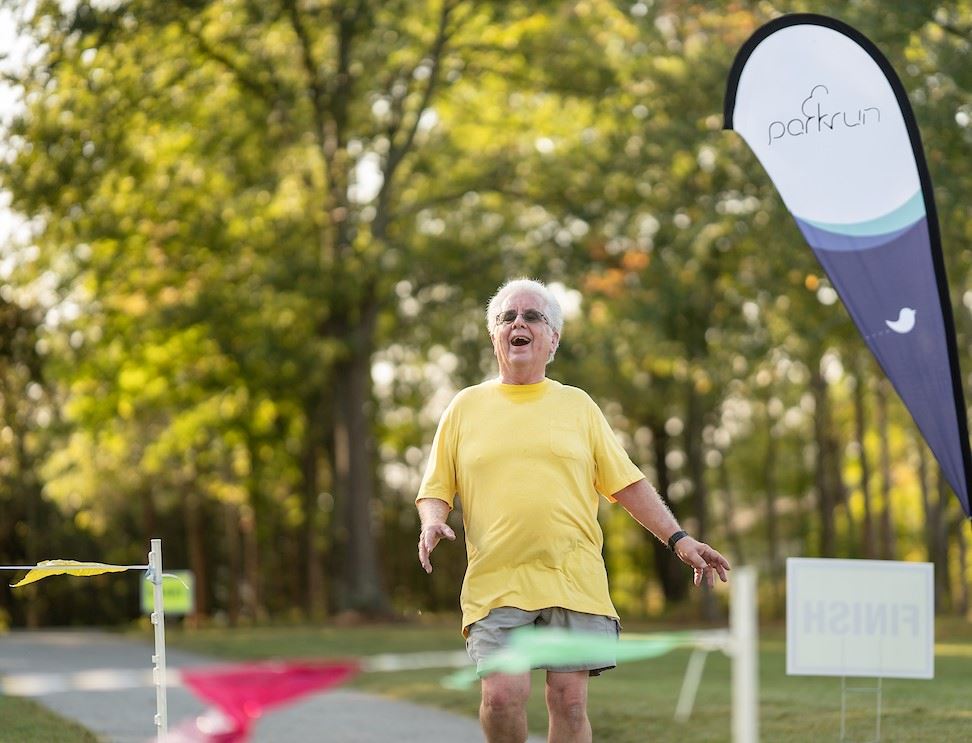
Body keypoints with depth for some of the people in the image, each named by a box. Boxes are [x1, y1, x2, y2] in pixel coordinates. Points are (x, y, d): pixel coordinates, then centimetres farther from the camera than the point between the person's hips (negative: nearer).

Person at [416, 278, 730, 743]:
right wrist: (432, 523, -10)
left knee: (569, 702, -4)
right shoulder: (466, 407, 12)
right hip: (496, 583, -1)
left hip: (573, 582, 1)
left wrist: (677, 538, 4)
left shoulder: (577, 405, 14)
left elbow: (625, 483, 13)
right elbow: (435, 490, 12)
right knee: (502, 695, -13)